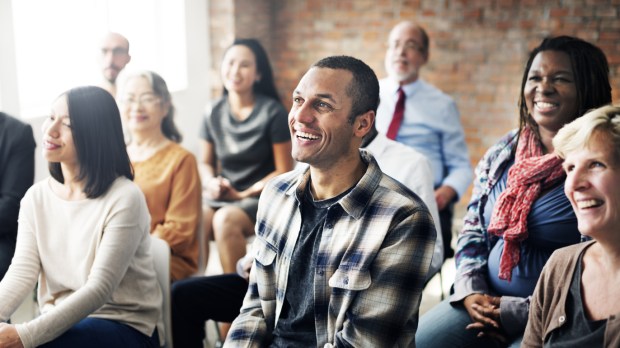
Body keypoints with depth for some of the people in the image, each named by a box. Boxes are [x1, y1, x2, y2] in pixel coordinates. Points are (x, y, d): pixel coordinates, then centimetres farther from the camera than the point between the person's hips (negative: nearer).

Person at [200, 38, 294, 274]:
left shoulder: (272, 113, -6)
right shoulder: (214, 113, 6)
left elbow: (284, 172, -5)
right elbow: (205, 163, 16)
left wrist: (243, 194, -11)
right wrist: (211, 183, -7)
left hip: (261, 197, -3)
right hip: (220, 196, 4)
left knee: (225, 219, -34)